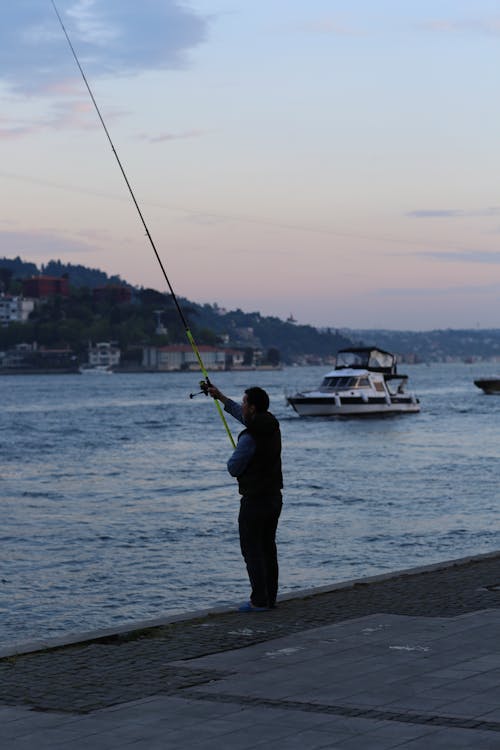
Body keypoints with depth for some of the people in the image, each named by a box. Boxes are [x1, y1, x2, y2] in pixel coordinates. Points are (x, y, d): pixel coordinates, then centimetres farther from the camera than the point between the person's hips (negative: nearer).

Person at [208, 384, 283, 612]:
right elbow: (244, 417, 23)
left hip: (254, 501, -8)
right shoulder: (272, 426, 3)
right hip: (274, 497, 8)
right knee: (268, 548, 14)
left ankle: (259, 600, -3)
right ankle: (270, 598, 18)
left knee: (252, 550, -1)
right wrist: (221, 398, 30)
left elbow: (233, 469, -13)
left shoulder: (249, 438, -23)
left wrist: (235, 456, 9)